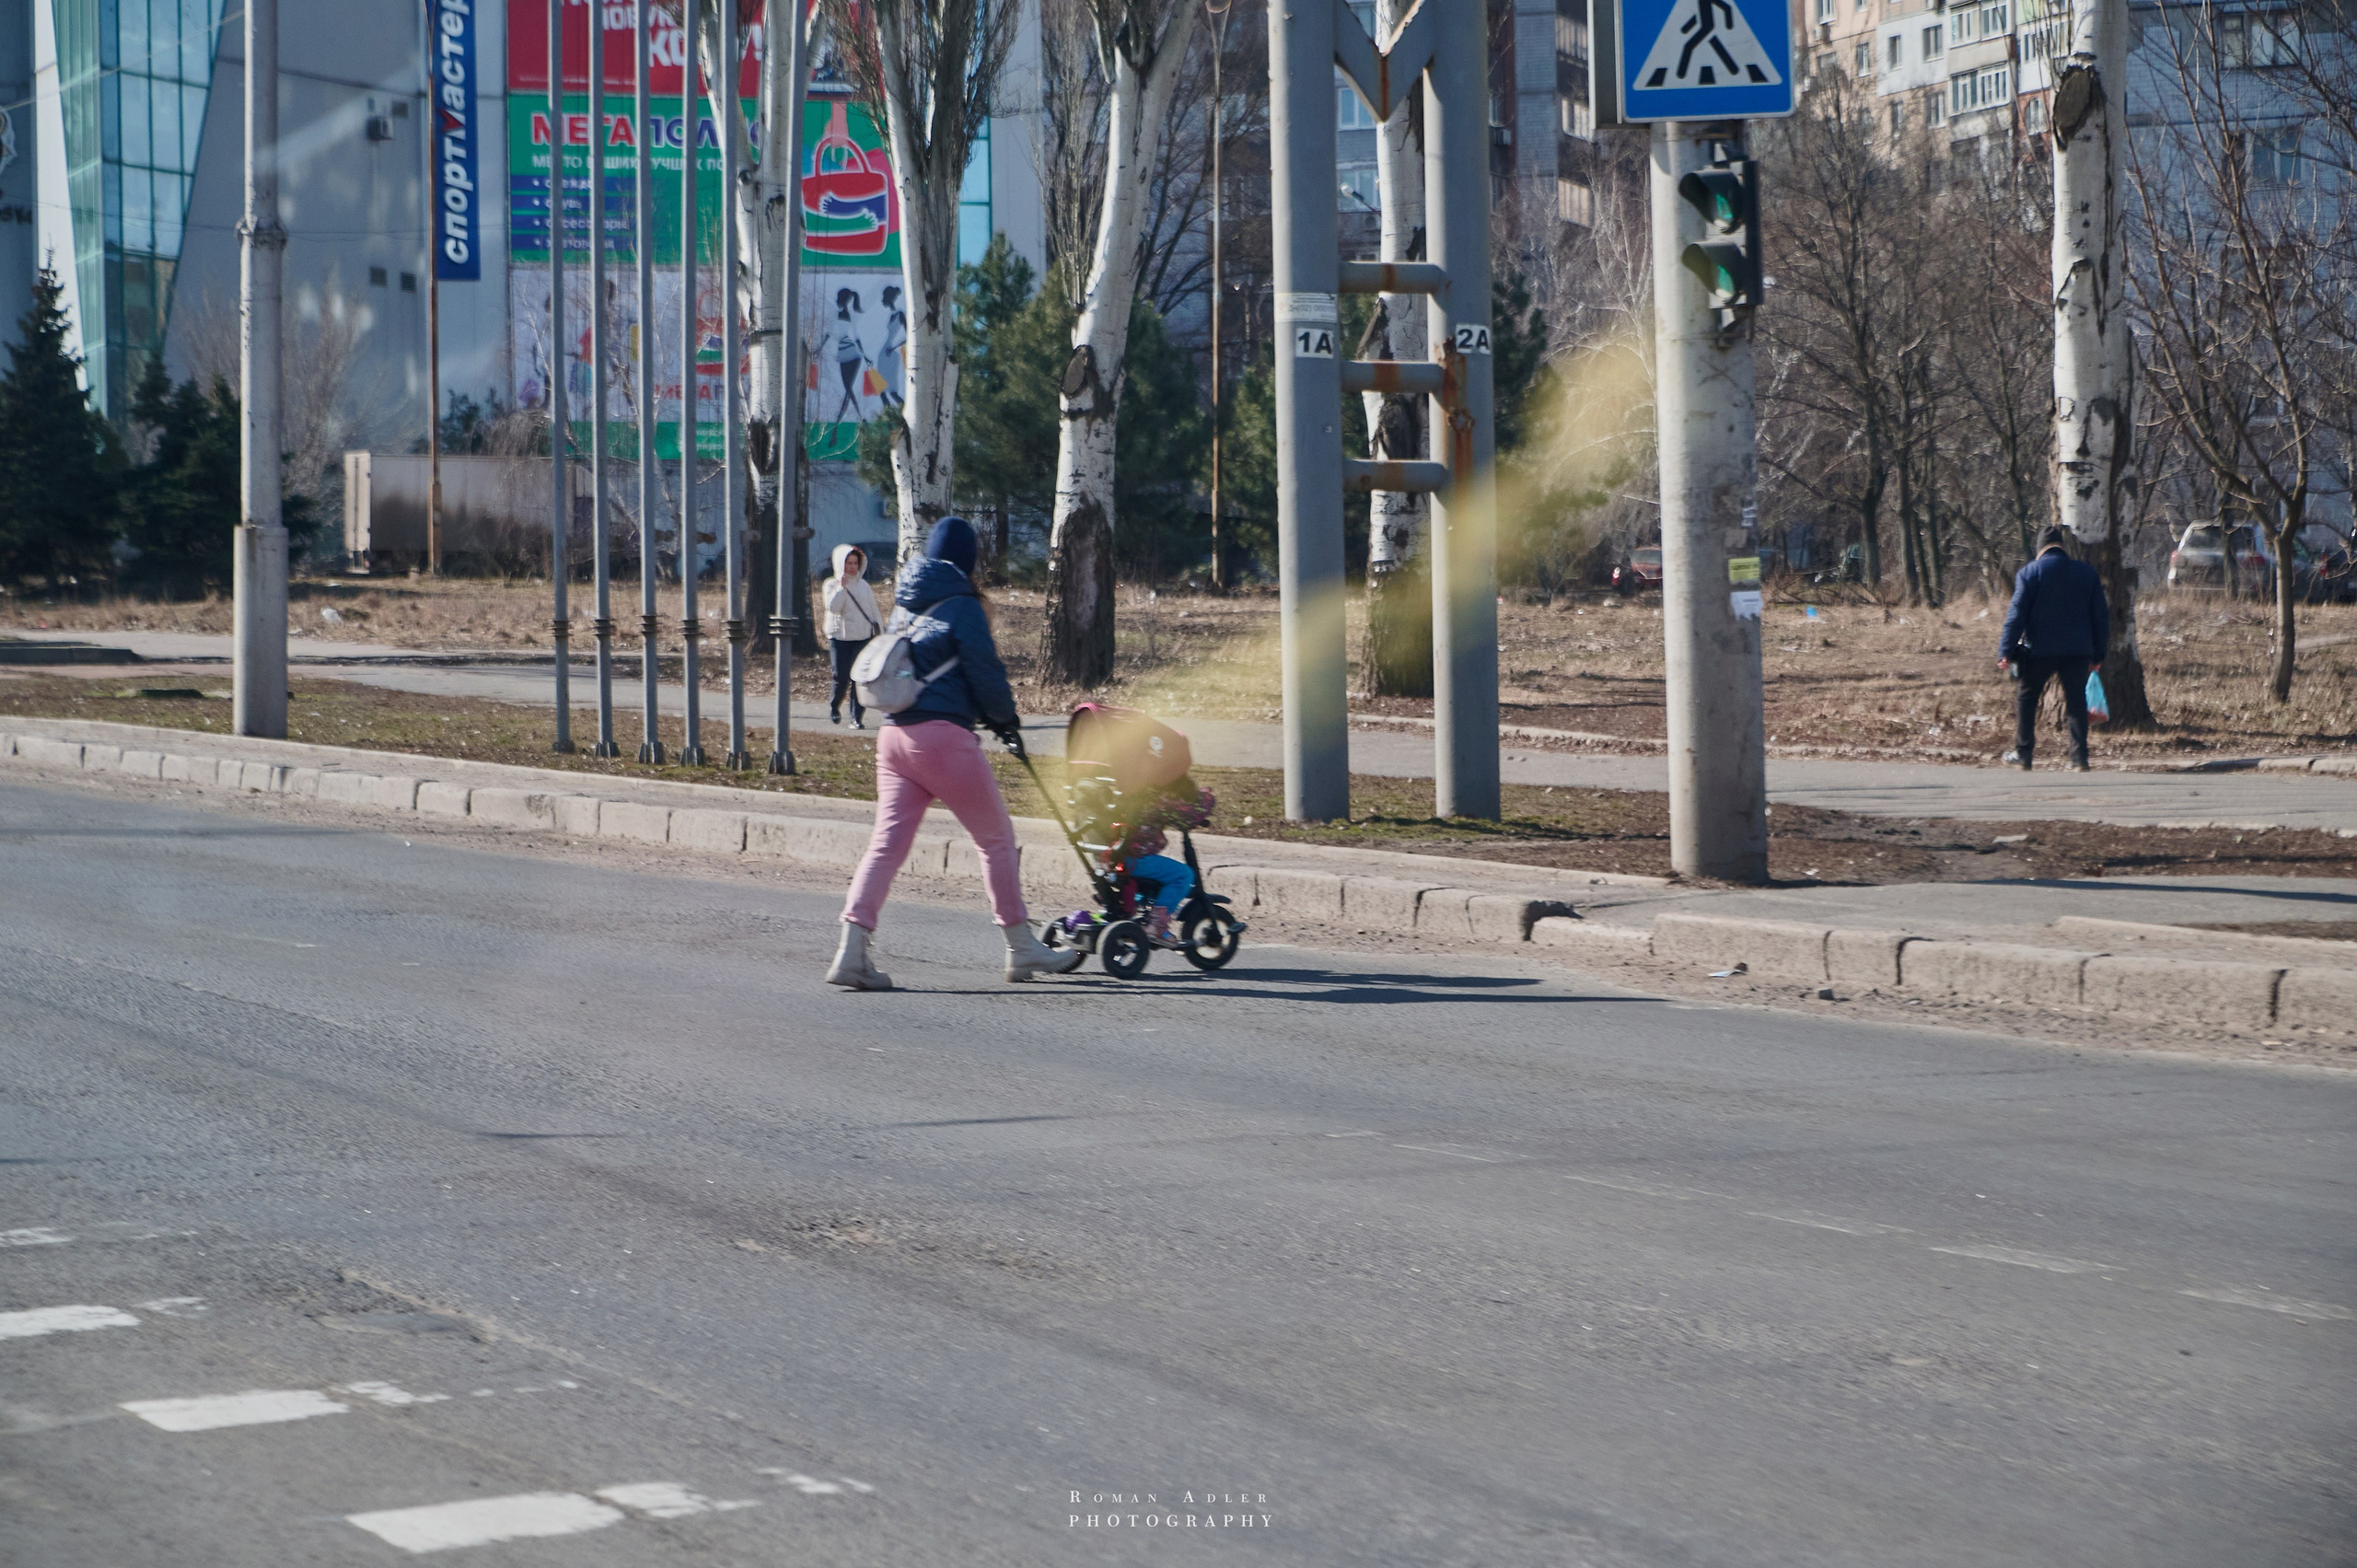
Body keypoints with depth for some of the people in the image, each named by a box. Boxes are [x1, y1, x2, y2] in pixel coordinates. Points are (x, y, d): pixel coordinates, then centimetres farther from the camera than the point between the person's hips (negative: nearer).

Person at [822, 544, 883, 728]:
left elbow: (874, 611, 16)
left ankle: (857, 718, -4)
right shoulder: (832, 584, 2)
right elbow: (833, 607, -14)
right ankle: (834, 706, 24)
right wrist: (841, 587, -16)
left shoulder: (863, 585, 12)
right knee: (841, 678, -5)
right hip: (840, 637, -2)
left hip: (863, 637, 2)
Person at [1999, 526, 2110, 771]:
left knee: (2026, 698, 13)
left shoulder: (2030, 572, -4)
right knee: (2076, 702, 8)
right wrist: (2098, 653, 15)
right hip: (2078, 650, 3)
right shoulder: (2087, 573, 6)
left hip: (2039, 650, -3)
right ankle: (2079, 758, 3)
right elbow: (2100, 615, 9)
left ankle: (2023, 753, 14)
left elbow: (2017, 613, -8)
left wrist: (2006, 650, -7)